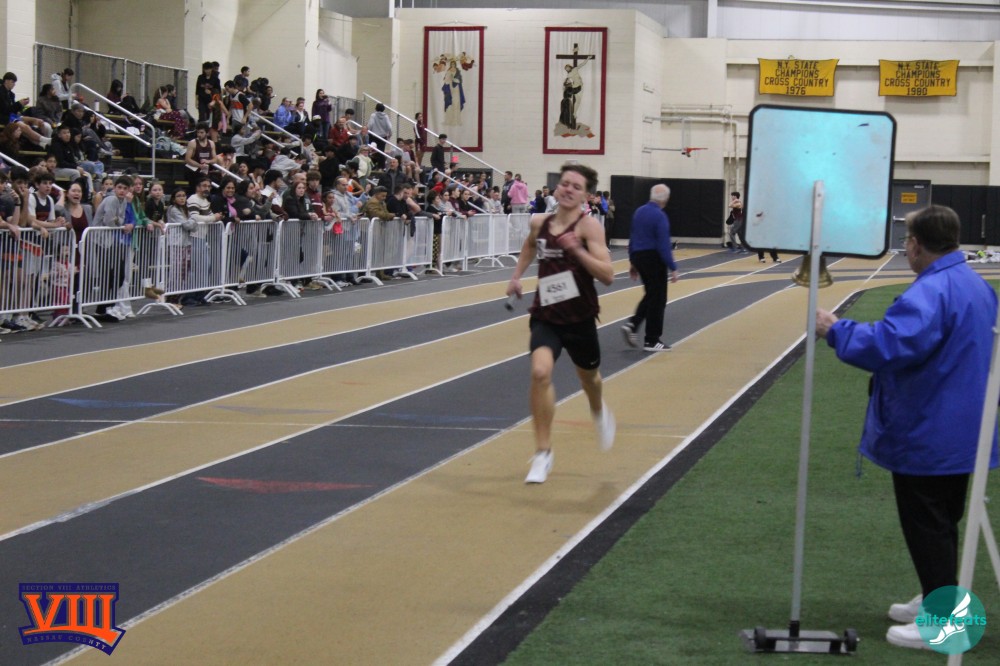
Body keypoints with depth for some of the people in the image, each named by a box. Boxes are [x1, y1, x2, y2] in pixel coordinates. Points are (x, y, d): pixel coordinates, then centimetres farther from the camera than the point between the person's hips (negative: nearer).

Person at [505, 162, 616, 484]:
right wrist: (517, 275, 17)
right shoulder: (539, 223, 0)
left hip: (579, 317, -2)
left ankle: (599, 413, 59)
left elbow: (608, 275, -23)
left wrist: (577, 250, -33)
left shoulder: (589, 226, -14)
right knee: (540, 372, -21)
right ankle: (543, 452, -12)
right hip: (546, 316, 2)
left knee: (588, 376, 20)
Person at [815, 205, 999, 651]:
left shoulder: (932, 292, -25)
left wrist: (836, 330, -23)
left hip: (926, 438, -9)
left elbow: (890, 344, -35)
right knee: (942, 522, 21)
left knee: (927, 526, 0)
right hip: (960, 434, 10)